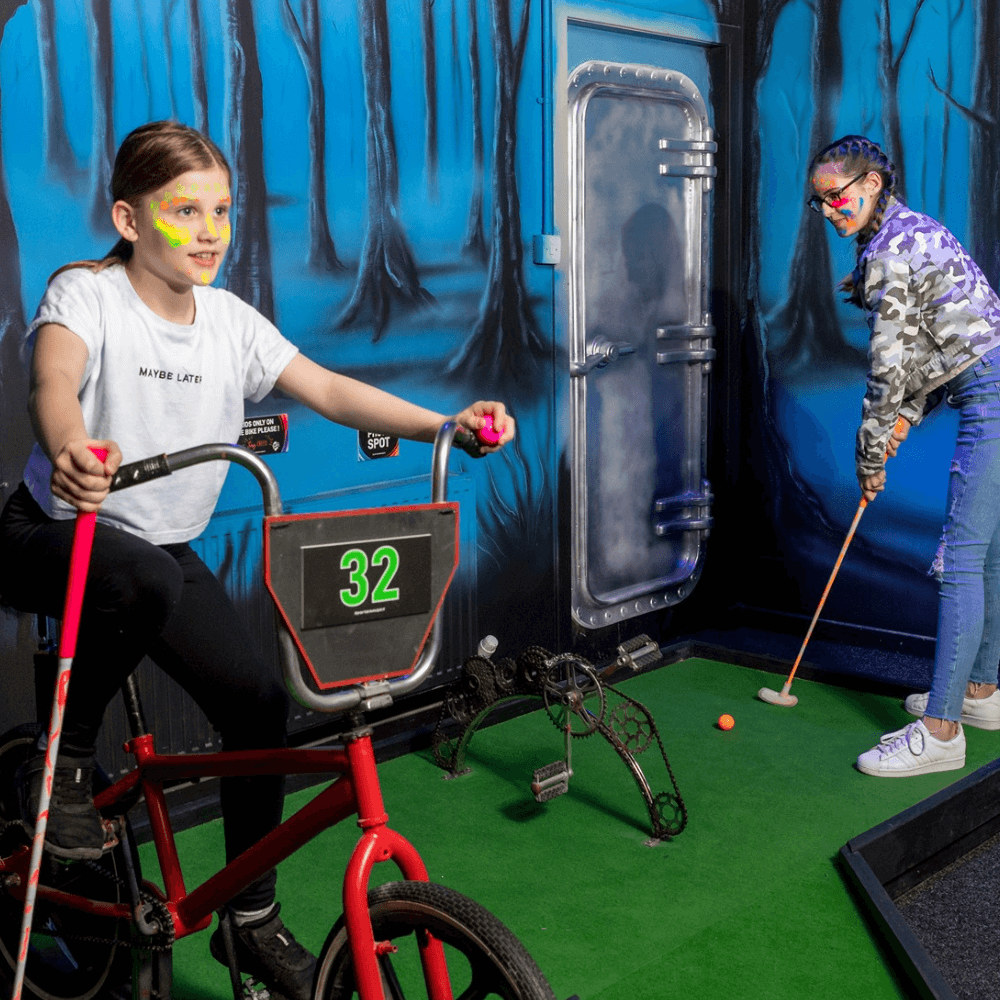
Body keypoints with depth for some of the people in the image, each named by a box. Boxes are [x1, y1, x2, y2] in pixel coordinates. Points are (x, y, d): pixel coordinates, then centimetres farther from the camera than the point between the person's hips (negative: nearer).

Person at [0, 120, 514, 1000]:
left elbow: (329, 390, -7)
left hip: (167, 550, 5)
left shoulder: (229, 320, -1)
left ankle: (254, 922, 11)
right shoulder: (86, 294, -15)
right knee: (141, 578, -40)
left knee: (258, 702, -8)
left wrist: (444, 425, -21)